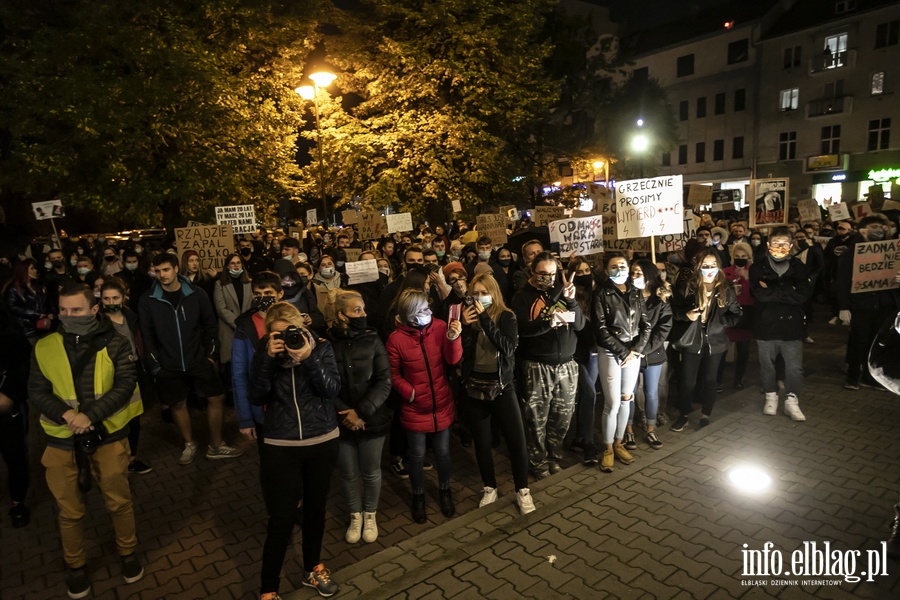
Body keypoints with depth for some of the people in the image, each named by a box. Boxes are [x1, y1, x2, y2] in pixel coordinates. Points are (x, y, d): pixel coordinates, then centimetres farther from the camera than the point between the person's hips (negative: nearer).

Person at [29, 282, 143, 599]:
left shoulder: (114, 343, -8)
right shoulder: (45, 347, -2)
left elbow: (125, 385, -14)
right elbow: (36, 391, -2)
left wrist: (90, 414, -24)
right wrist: (66, 413, -19)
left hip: (108, 436, -1)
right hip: (63, 440, 2)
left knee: (119, 502, 13)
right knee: (70, 510, 15)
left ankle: (128, 553, 36)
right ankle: (75, 566, 37)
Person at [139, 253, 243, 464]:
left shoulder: (196, 294, -4)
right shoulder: (148, 300, -4)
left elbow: (210, 325, 2)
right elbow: (147, 335, -1)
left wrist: (211, 354, -1)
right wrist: (154, 364, -4)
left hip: (198, 359, 1)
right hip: (168, 365, 0)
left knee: (217, 398, 1)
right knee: (178, 404, 11)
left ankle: (215, 446, 16)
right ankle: (189, 445, 31)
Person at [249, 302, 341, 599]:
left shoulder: (321, 347, -5)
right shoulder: (265, 352, -3)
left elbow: (332, 390, -16)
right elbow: (257, 397, -12)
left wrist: (308, 358, -28)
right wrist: (268, 358, -24)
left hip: (322, 442, 1)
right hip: (280, 447, -1)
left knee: (316, 507, 17)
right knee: (282, 517, -1)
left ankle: (312, 569, 38)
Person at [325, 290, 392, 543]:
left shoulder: (372, 340, -8)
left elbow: (384, 382, -10)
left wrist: (361, 411, -17)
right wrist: (347, 414, -16)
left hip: (372, 420, 1)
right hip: (340, 422, 0)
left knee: (371, 472, 15)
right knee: (348, 474, 15)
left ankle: (370, 515, 40)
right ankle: (355, 516, 40)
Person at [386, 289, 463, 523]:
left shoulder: (440, 327, -10)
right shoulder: (396, 338, -15)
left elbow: (453, 360, -14)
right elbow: (393, 375, -5)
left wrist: (453, 338, -31)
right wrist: (410, 392, -17)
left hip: (442, 403, 2)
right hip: (414, 408, -2)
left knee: (443, 451, 17)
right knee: (417, 455, 14)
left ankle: (445, 491, 41)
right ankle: (418, 496, 37)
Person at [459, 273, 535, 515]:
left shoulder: (507, 316, -4)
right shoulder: (469, 316, 1)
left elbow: (508, 348, -20)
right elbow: (460, 353, -5)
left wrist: (486, 319, -22)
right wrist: (466, 326, -19)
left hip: (502, 386, -2)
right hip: (474, 387, 2)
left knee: (517, 440, -1)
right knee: (481, 442, 11)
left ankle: (522, 490, 19)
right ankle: (490, 488, 31)